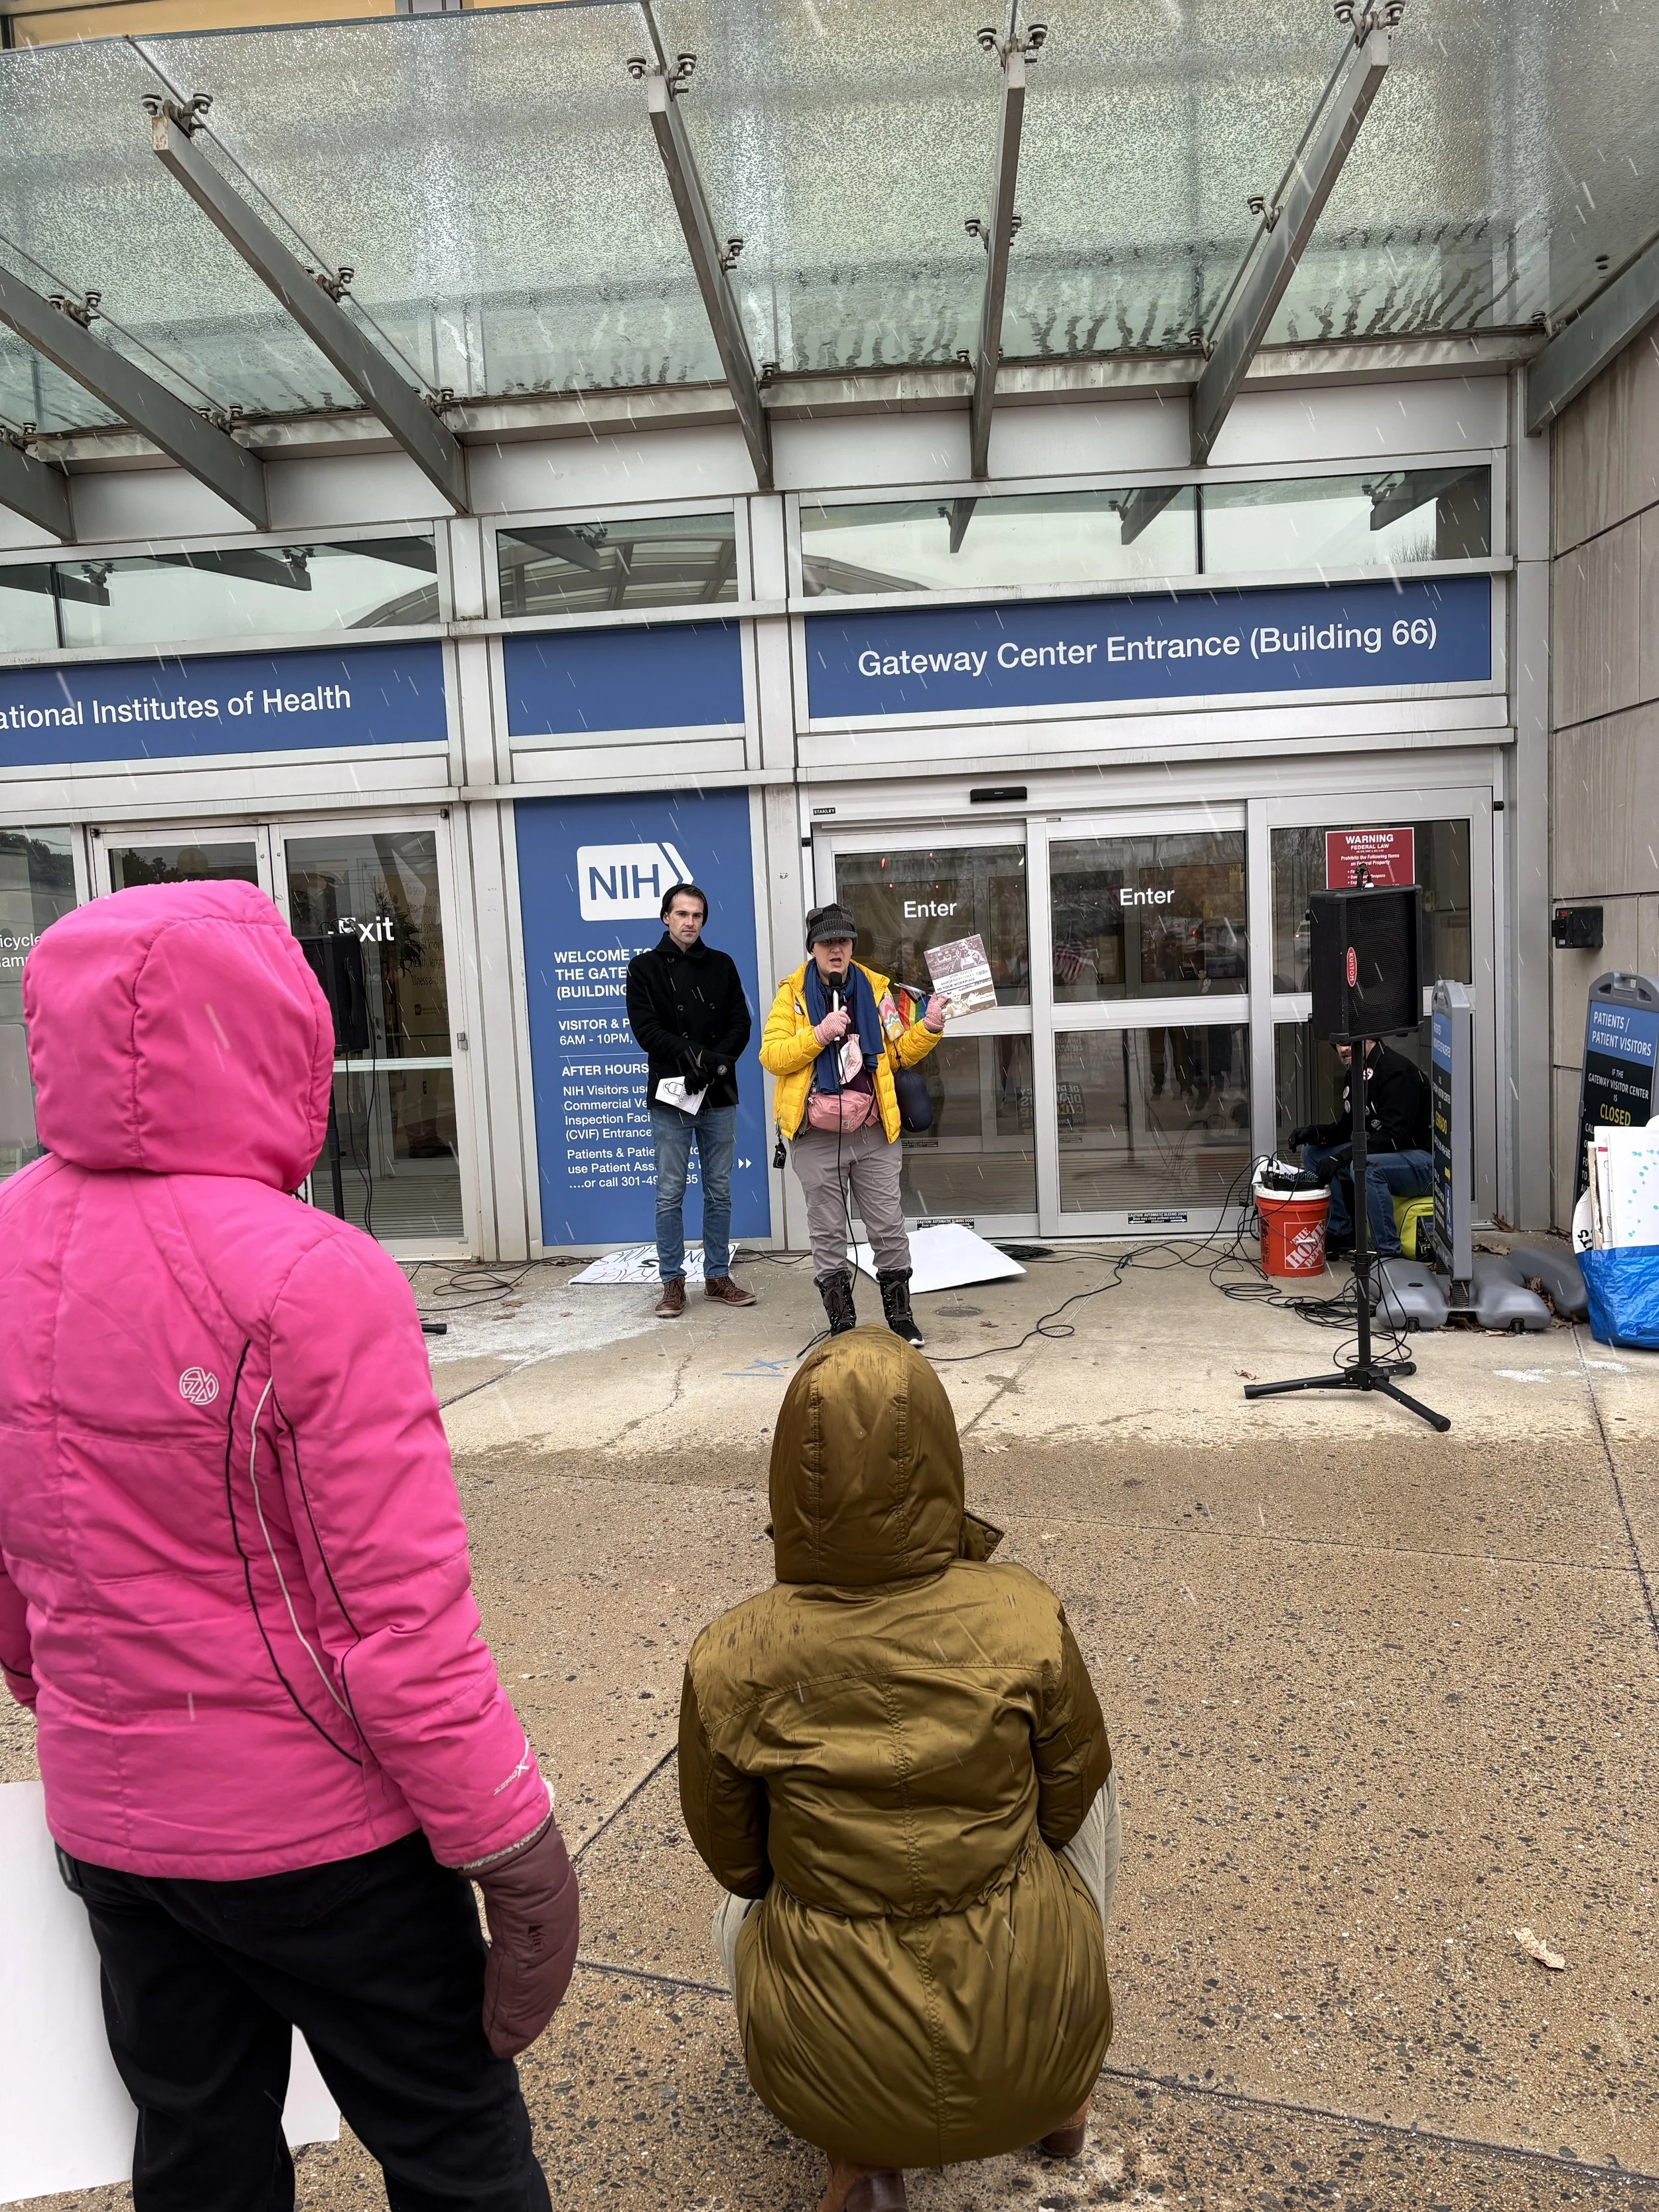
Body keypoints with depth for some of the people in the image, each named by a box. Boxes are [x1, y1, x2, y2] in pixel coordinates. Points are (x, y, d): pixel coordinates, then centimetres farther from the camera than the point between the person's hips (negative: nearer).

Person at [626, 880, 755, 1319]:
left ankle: (717, 1277, 19)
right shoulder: (644, 967, 2)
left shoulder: (722, 965, 10)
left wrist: (718, 1060, -14)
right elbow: (645, 1029, -8)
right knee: (670, 1195, 2)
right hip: (670, 1097, -3)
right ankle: (673, 1282, 10)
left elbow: (741, 1024, 4)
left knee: (719, 1192, 9)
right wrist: (694, 1054, -19)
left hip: (720, 1096, 3)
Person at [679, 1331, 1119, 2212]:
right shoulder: (1025, 1621, -19)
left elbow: (733, 1861, 0)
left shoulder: (729, 1661, -18)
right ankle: (1058, 2094, 30)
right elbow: (1071, 1801, -1)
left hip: (834, 2076, 0)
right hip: (1035, 2046, 1)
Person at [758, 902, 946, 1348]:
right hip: (816, 1139, -2)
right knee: (828, 1235, 7)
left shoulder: (875, 989, 8)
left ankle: (900, 1318, 21)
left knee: (889, 1228, 6)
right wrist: (819, 1034, -20)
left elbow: (898, 1053, 14)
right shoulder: (793, 993, 0)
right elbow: (771, 1056, -9)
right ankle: (842, 1325, 19)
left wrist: (928, 1029, -4)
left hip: (872, 1134, 2)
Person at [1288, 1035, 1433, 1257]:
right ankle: (1340, 1232, 10)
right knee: (1312, 1153, 4)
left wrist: (1342, 1157, -31)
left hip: (1424, 1161, -9)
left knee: (1364, 1166, -37)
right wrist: (1315, 1132, -6)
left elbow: (1394, 1135, -27)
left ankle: (1389, 1254, -28)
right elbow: (1347, 1129, 14)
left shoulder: (1396, 1071, -20)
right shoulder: (1355, 1074, 9)